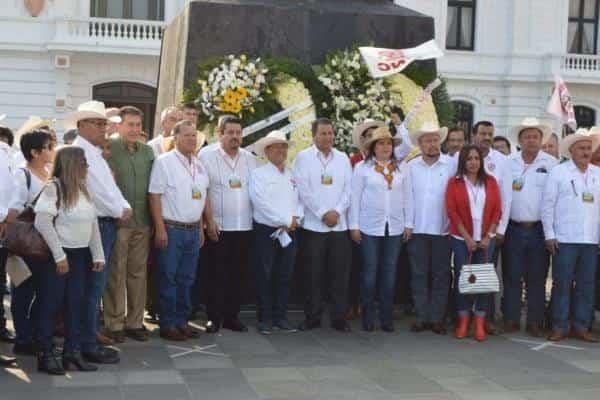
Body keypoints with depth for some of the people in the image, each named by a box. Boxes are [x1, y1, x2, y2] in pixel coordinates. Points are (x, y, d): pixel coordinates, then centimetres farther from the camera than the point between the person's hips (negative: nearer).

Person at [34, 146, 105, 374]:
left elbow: (93, 223, 11)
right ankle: (46, 355, 10)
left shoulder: (83, 189, 9)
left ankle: (73, 353, 17)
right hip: (58, 255, -7)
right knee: (51, 304, 1)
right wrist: (59, 255, -19)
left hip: (80, 255, 7)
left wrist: (98, 255, 6)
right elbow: (42, 223, -20)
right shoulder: (53, 188, -13)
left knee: (76, 303, 9)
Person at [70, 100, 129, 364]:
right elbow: (97, 189, -17)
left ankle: (90, 339, 19)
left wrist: (126, 207, 4)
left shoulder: (95, 153, 19)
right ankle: (88, 346, -2)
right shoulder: (79, 152, -12)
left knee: (96, 287, 12)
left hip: (107, 224, 10)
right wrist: (119, 212, -6)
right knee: (92, 288, -7)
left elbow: (110, 186, 20)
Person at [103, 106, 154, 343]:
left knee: (138, 273, 9)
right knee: (116, 274, 2)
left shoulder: (148, 151, 10)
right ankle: (114, 324, 12)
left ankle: (135, 322, 19)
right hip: (116, 222, -4)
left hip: (142, 222, 4)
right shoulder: (109, 148, -5)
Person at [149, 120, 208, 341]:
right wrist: (160, 229, -15)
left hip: (193, 230, 6)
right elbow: (154, 196, -10)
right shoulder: (164, 162, -7)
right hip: (171, 229, -6)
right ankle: (167, 325, 6)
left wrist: (201, 229, 15)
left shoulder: (199, 165, 14)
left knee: (186, 279, 11)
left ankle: (181, 321, 19)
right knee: (168, 279, -1)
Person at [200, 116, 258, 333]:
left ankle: (231, 316, 17)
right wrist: (210, 221, -10)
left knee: (238, 274, 8)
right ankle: (214, 317, 9)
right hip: (218, 227, -4)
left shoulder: (250, 159, 10)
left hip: (244, 227, 4)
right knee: (216, 274, 1)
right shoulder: (207, 157, -3)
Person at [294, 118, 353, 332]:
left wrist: (337, 211, -8)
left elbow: (348, 188, 7)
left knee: (340, 272, 2)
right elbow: (303, 189, -6)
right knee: (314, 273, 2)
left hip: (339, 225, 2)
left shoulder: (343, 158, 11)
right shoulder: (303, 157, 2)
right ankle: (312, 316, 11)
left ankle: (339, 317, 10)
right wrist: (323, 214, -11)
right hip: (314, 225, -2)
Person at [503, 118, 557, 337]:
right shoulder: (508, 163, 5)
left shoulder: (552, 164, 1)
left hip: (539, 229, -1)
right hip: (513, 228, 1)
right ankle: (511, 320, 13)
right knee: (512, 276, 5)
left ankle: (535, 322, 12)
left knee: (537, 278, 5)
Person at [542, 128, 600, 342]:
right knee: (562, 284, 0)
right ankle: (559, 326, 9)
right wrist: (549, 235, -6)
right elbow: (547, 205, -1)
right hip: (564, 239, -3)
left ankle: (581, 326, 17)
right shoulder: (558, 172, 0)